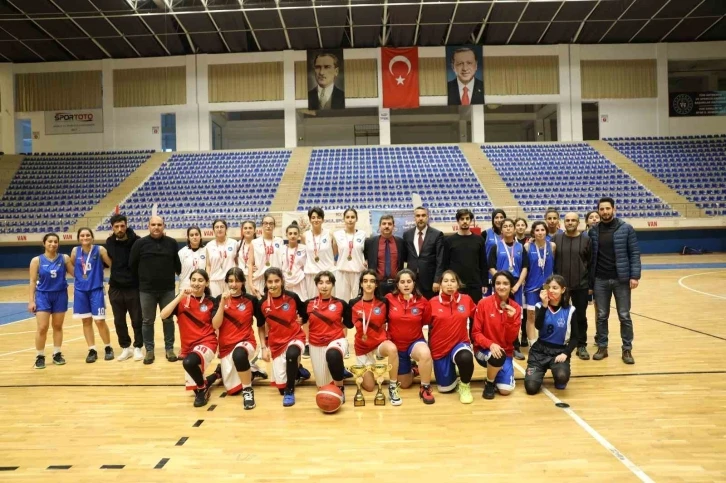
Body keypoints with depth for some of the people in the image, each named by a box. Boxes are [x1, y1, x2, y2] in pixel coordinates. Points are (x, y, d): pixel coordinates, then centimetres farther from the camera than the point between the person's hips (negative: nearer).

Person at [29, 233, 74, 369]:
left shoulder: (64, 258, -2)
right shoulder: (36, 260, -5)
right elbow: (33, 281, -3)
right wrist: (31, 300, -6)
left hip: (60, 295, 1)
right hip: (43, 296, -1)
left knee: (58, 326, 10)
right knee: (42, 328, -4)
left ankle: (57, 354, 21)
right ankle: (40, 357, 10)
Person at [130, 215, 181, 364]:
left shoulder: (172, 243, 1)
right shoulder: (140, 243, -3)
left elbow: (177, 264, 10)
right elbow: (133, 265, 4)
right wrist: (141, 280, 8)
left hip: (168, 289, 1)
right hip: (146, 290, 0)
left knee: (168, 320, 9)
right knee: (147, 321, 8)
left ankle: (169, 349, 20)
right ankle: (149, 350, 19)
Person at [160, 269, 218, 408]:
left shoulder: (211, 301, -3)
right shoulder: (182, 299, -1)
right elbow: (163, 315, -17)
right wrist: (180, 296, -22)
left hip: (207, 343, -4)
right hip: (188, 346, 4)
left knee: (189, 362, -37)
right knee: (193, 387, 10)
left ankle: (203, 388, -8)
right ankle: (204, 384, 46)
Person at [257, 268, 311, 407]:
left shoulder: (292, 297, -12)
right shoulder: (263, 303, -8)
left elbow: (305, 316, 6)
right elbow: (261, 327, 5)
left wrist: (301, 320, -12)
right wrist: (264, 348, -2)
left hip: (295, 337, -2)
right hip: (276, 343, 3)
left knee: (291, 354, -40)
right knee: (281, 387, 5)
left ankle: (290, 392, -17)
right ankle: (297, 371, 39)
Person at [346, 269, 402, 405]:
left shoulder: (383, 302, -8)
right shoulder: (353, 304, -8)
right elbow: (349, 324, 1)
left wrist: (387, 337, -5)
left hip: (380, 342, -1)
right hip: (362, 347, 1)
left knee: (392, 349, -39)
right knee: (369, 387, 3)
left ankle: (393, 387, -20)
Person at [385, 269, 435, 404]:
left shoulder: (422, 302, -11)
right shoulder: (389, 299, -13)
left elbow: (427, 322, 4)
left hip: (415, 342, -1)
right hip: (396, 344, 1)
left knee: (425, 353, -39)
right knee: (405, 384, 12)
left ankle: (425, 388, -15)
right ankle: (411, 370, 49)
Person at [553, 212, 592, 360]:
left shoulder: (586, 239, -1)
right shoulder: (556, 238, 1)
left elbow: (591, 263, 1)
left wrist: (591, 284, -1)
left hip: (581, 286, 0)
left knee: (580, 317, 8)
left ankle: (581, 346, 20)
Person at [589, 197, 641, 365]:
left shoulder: (626, 229, -2)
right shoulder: (593, 231, 3)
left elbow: (634, 253, -3)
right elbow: (590, 257, 6)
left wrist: (635, 275, -11)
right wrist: (589, 281, 4)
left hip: (621, 279, -2)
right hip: (600, 280, 2)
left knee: (624, 316, 4)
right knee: (601, 316, 8)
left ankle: (627, 349, 15)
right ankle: (602, 347, 19)